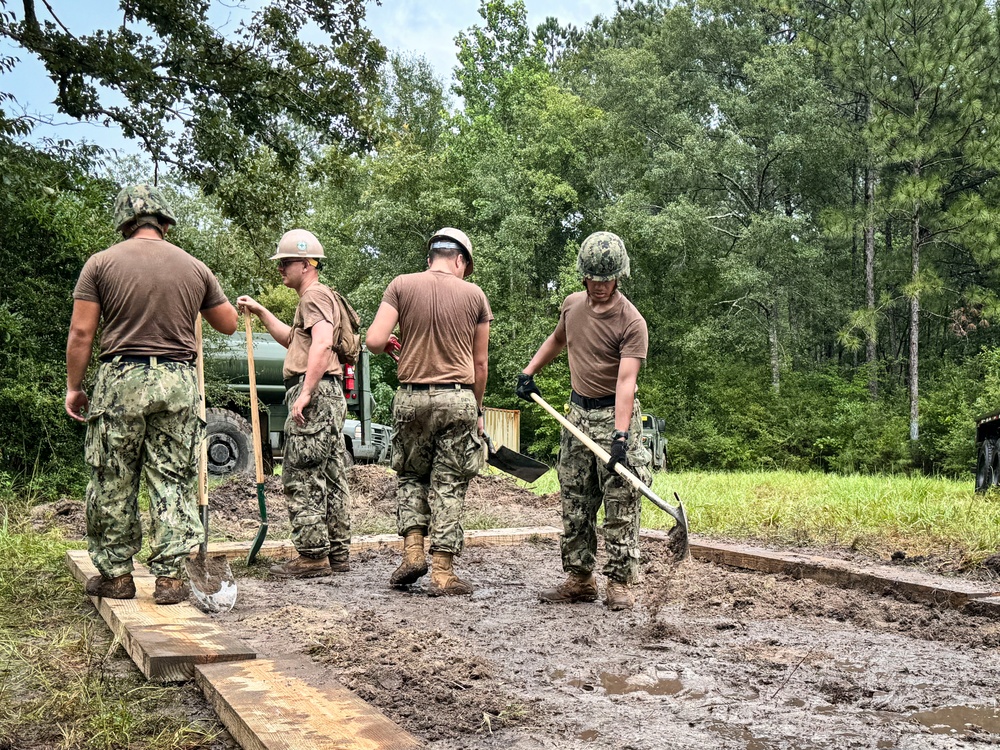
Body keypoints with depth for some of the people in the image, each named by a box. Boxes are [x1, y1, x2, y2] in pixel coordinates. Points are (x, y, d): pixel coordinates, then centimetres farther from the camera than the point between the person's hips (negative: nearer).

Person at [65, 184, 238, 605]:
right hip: (178, 381, 2)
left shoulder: (102, 263, 2)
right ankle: (171, 577, 6)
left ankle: (116, 574, 16)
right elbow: (228, 324, 17)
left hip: (121, 379, -1)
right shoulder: (194, 267, 7)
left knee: (112, 483, 9)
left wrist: (73, 386, 7)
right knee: (175, 482, 6)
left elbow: (81, 332, -2)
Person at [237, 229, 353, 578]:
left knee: (301, 477, -9)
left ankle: (313, 555, -7)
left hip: (314, 395, -11)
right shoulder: (317, 298, 27)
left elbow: (322, 343, -23)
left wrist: (305, 393, -27)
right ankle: (338, 553, 15)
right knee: (331, 476, 11)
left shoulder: (315, 295, -7)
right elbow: (292, 339, 40)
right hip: (329, 395, 11)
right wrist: (260, 312, 30)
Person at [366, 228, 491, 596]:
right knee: (449, 484, 6)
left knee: (411, 475, 20)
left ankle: (413, 550, 8)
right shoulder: (474, 294, 4)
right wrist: (477, 409, 18)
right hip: (458, 398, 0)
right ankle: (442, 572, 6)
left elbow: (374, 341, -8)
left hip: (412, 397, 1)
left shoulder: (402, 285, 1)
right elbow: (480, 363, 7)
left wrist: (390, 345, 15)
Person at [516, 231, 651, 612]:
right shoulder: (572, 305, 5)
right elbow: (557, 339, 28)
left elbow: (625, 381, -24)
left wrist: (620, 435, -32)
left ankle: (620, 584, 2)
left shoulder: (632, 322, -15)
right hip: (578, 412, 6)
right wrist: (529, 372, 21)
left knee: (620, 506, -5)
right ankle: (580, 580, 17)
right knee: (575, 505, 9)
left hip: (615, 414, -6)